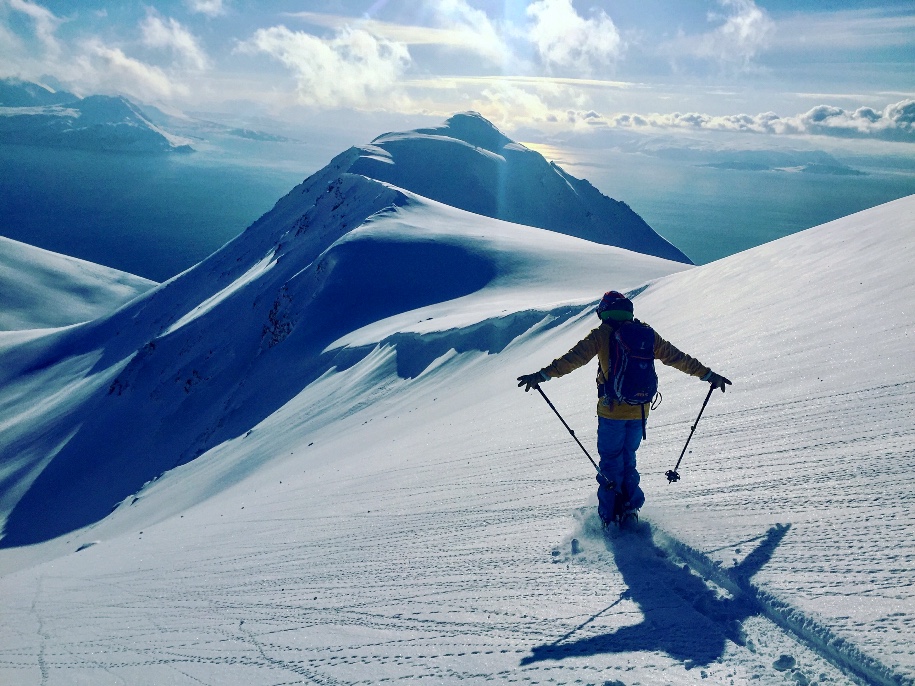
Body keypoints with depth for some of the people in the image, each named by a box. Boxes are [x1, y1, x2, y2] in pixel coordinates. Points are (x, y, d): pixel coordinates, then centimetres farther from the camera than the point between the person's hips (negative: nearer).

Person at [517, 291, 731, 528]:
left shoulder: (601, 335, -4)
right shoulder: (646, 334, 7)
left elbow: (574, 358, -11)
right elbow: (677, 358, 12)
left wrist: (543, 374, -10)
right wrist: (708, 375, 21)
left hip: (612, 410, -4)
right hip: (640, 410, 4)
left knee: (610, 461, 7)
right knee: (628, 459, 20)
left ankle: (610, 516, 7)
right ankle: (630, 507, 14)